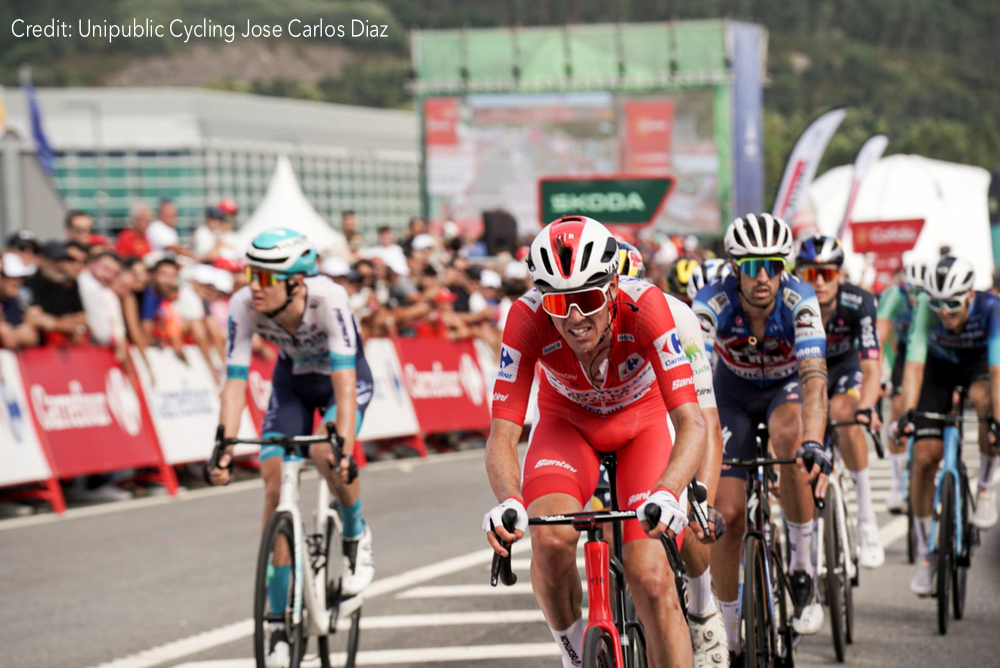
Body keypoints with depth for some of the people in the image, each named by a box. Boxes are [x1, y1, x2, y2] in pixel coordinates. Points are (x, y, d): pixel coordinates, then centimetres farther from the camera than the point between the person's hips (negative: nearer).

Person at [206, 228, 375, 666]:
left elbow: (344, 381, -40)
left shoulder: (329, 299, -37)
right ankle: (281, 621, -4)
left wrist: (343, 447, -50)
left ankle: (356, 536, 0)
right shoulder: (244, 306, -28)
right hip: (292, 383, 3)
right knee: (275, 483, -12)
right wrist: (225, 449, -38)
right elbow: (235, 382, -27)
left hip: (347, 379, -3)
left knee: (327, 455, -33)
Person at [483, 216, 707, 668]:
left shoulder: (644, 305, -35)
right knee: (551, 538, -29)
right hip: (567, 422, 1)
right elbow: (502, 435, -32)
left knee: (650, 579, -17)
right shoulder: (528, 319, -32)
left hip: (642, 422, -1)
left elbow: (691, 422, -39)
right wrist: (509, 503, -52)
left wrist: (667, 494, -57)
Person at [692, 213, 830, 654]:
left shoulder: (799, 301, -31)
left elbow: (814, 377, -42)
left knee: (789, 436, -37)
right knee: (727, 514, -10)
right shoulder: (713, 303, -30)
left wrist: (814, 444, -58)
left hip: (787, 386, -1)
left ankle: (803, 564, -21)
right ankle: (728, 629, 8)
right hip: (734, 392, 1)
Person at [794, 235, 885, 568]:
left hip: (844, 364, -1)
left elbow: (871, 367, -36)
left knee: (844, 415, -30)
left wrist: (866, 407, -54)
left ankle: (867, 517, -21)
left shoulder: (859, 303, -31)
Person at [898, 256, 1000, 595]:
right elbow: (914, 364, -37)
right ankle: (924, 556, 2)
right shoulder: (926, 307, -31)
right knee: (925, 456, -11)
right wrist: (908, 413, -50)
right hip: (940, 366, 1)